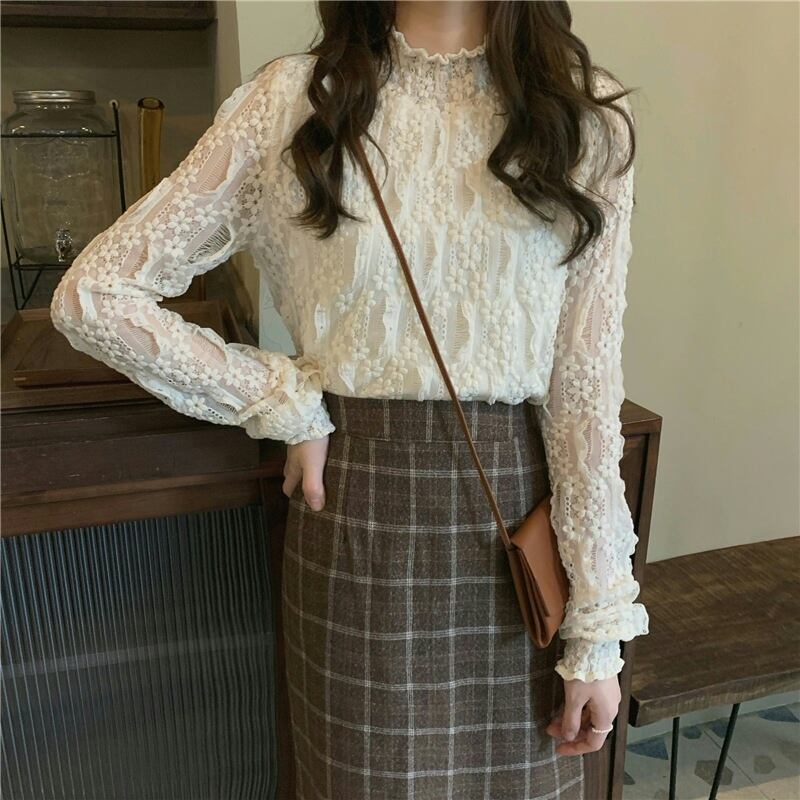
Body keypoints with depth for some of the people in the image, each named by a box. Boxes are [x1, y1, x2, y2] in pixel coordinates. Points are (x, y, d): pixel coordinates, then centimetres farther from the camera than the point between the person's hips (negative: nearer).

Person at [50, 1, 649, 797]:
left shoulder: (583, 114, 1)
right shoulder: (292, 99, -3)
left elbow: (587, 384, -3)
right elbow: (92, 294, -2)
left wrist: (598, 626, -2)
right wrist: (287, 404, -6)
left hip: (522, 515, 2)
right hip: (357, 517, -1)